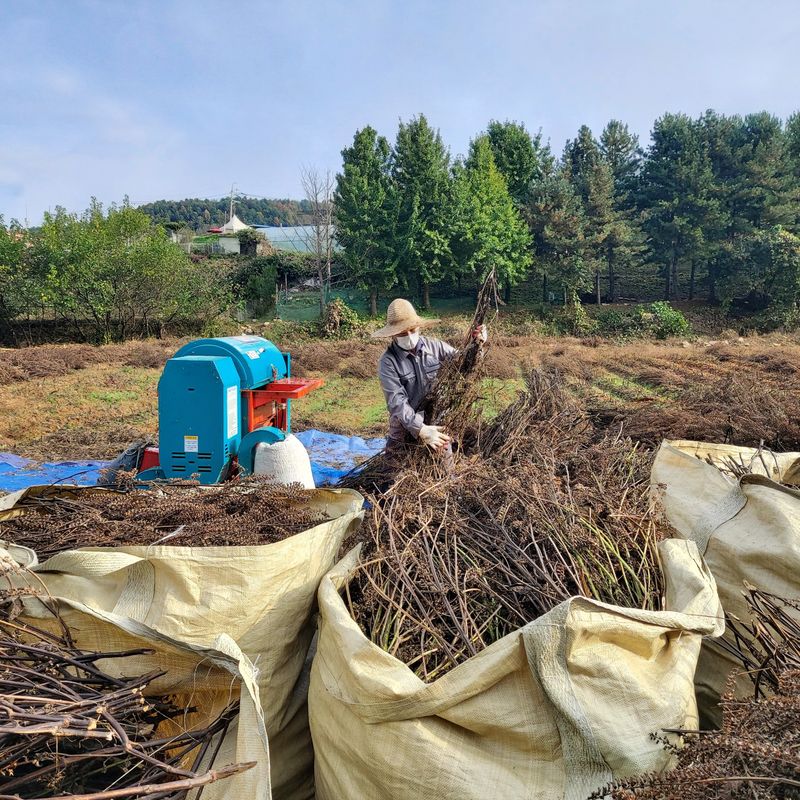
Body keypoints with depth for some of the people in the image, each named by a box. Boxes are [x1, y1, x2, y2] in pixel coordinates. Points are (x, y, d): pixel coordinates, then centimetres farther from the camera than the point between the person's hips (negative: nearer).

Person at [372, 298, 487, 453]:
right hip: (406, 428, -3)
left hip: (438, 427, 3)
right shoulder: (388, 362, -13)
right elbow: (396, 402, -21)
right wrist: (420, 429, -32)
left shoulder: (435, 347, -2)